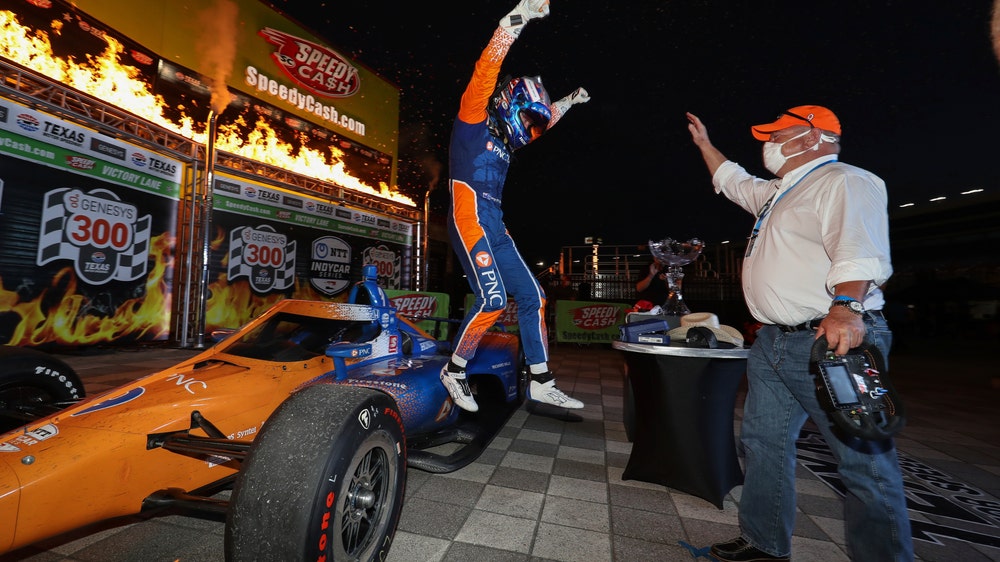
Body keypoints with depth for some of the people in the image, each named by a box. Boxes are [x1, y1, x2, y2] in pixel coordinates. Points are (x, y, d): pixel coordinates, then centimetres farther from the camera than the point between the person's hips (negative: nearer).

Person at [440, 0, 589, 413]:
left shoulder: (504, 138, 24)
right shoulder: (473, 120, 4)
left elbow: (542, 121, 42)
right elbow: (486, 71, -12)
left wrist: (569, 101, 49)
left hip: (496, 226, 9)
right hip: (470, 218, -8)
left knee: (531, 296, 2)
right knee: (493, 300, -21)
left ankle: (541, 382, 11)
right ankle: (454, 371, 2)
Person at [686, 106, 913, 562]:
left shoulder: (844, 181, -6)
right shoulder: (778, 193, 22)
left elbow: (859, 250, -22)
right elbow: (734, 182, 39)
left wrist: (845, 308, -37)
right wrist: (704, 143, 43)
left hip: (831, 341, -9)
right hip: (773, 343, 10)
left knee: (865, 462, 0)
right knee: (764, 443, 13)